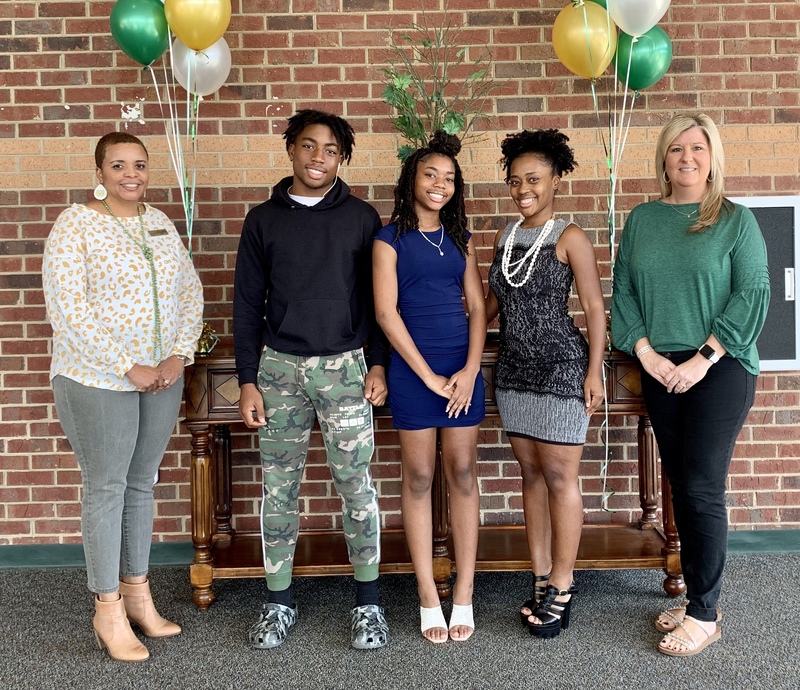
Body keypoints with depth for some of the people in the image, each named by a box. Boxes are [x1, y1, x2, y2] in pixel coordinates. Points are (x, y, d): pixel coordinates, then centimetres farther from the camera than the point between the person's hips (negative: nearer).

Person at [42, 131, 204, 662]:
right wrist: (128, 367, -18)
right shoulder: (75, 225, -9)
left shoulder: (160, 223, 9)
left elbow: (191, 293, 9)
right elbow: (67, 309, -17)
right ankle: (108, 610, 18)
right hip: (99, 379, -5)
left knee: (142, 483, 14)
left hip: (163, 376, 5)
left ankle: (137, 593, 28)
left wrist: (180, 355, -6)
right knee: (106, 488, 4)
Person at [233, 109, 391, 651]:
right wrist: (248, 380, 1)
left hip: (344, 366, -1)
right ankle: (279, 602, 21)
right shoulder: (263, 220, 7)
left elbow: (377, 297, 6)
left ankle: (368, 602, 16)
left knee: (356, 484, 1)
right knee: (279, 486, 7)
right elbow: (247, 304, 6)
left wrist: (379, 364, -3)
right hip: (279, 367, 2)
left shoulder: (361, 217, 5)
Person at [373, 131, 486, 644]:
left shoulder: (461, 238, 11)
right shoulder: (390, 240, 0)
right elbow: (386, 313, -7)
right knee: (419, 477, 3)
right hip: (413, 370, -3)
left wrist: (470, 369, -7)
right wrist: (429, 375, -11)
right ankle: (428, 597, 12)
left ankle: (464, 595, 13)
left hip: (464, 369, 3)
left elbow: (477, 307, 7)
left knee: (463, 474, 4)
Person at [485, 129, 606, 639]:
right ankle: (542, 579, 20)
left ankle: (562, 586, 12)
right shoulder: (505, 238, 11)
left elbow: (594, 307, -9)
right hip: (515, 369, 7)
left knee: (559, 477, 0)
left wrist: (595, 372, -14)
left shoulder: (569, 237, -7)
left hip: (561, 368, -6)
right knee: (532, 474, 10)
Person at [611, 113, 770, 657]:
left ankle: (705, 615, 8)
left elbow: (753, 294, -8)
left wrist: (703, 359, -15)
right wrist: (647, 353, -6)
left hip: (720, 369, -4)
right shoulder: (641, 220, 10)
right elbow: (623, 291, 7)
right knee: (681, 486, 9)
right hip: (660, 371, 4)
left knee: (703, 488, -5)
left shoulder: (736, 220, 0)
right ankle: (697, 596, 22)